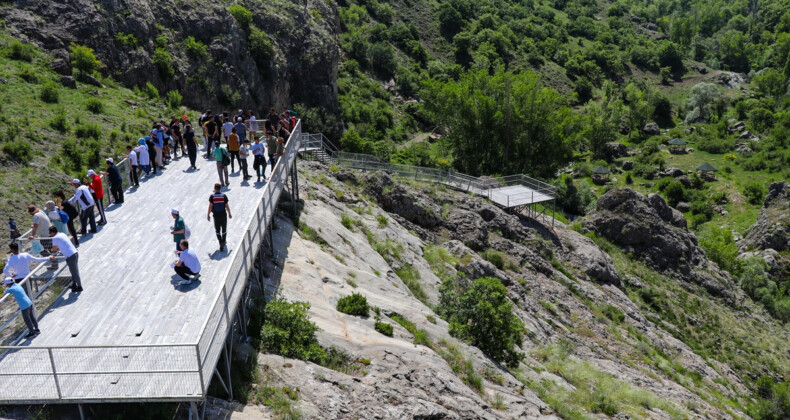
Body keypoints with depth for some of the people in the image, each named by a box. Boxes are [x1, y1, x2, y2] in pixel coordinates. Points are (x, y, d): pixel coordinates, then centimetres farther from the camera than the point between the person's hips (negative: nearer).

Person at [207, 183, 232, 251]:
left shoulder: (212, 196, -8)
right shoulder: (224, 196, -5)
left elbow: (210, 206, -10)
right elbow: (227, 206, -3)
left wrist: (208, 215, -1)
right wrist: (229, 214, 9)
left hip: (216, 215, -1)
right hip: (223, 214, 1)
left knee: (217, 230, 8)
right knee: (224, 229, 16)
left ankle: (221, 242, -8)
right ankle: (223, 242, 26)